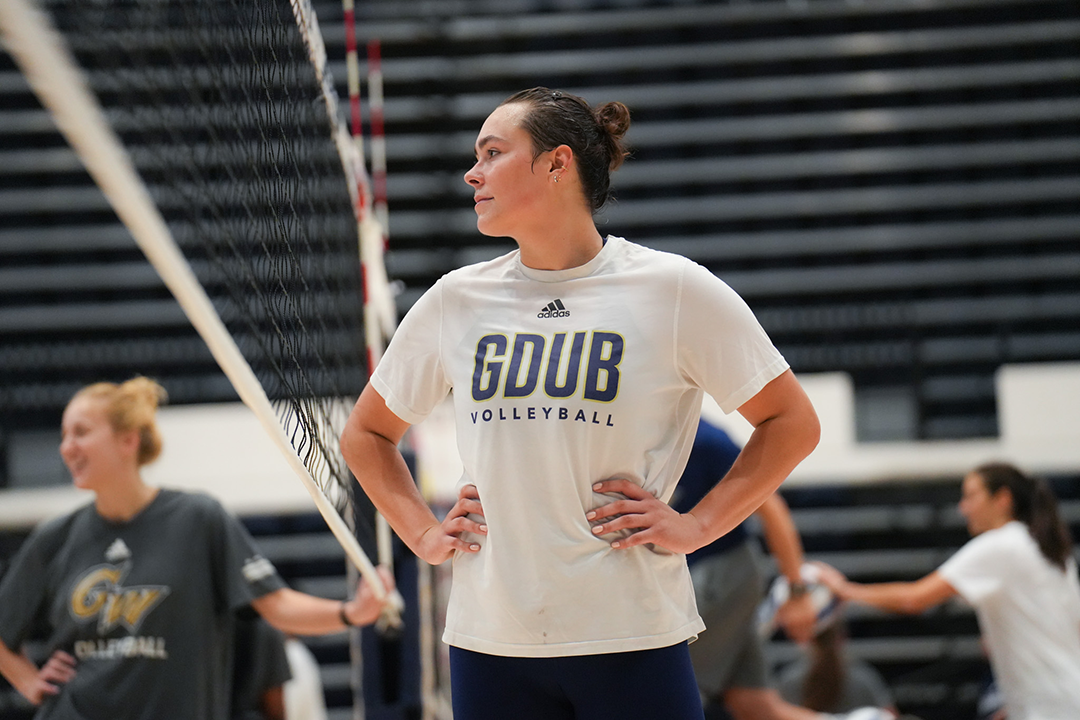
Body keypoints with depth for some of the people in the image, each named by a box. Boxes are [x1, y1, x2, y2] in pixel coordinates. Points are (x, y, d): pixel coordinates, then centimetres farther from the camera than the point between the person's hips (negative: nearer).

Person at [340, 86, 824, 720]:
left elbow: (793, 423, 3)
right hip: (489, 639, 3)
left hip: (631, 643, -3)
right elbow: (366, 434, 22)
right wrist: (424, 535, 8)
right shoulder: (456, 300, 8)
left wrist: (695, 526, -5)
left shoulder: (673, 289, -2)